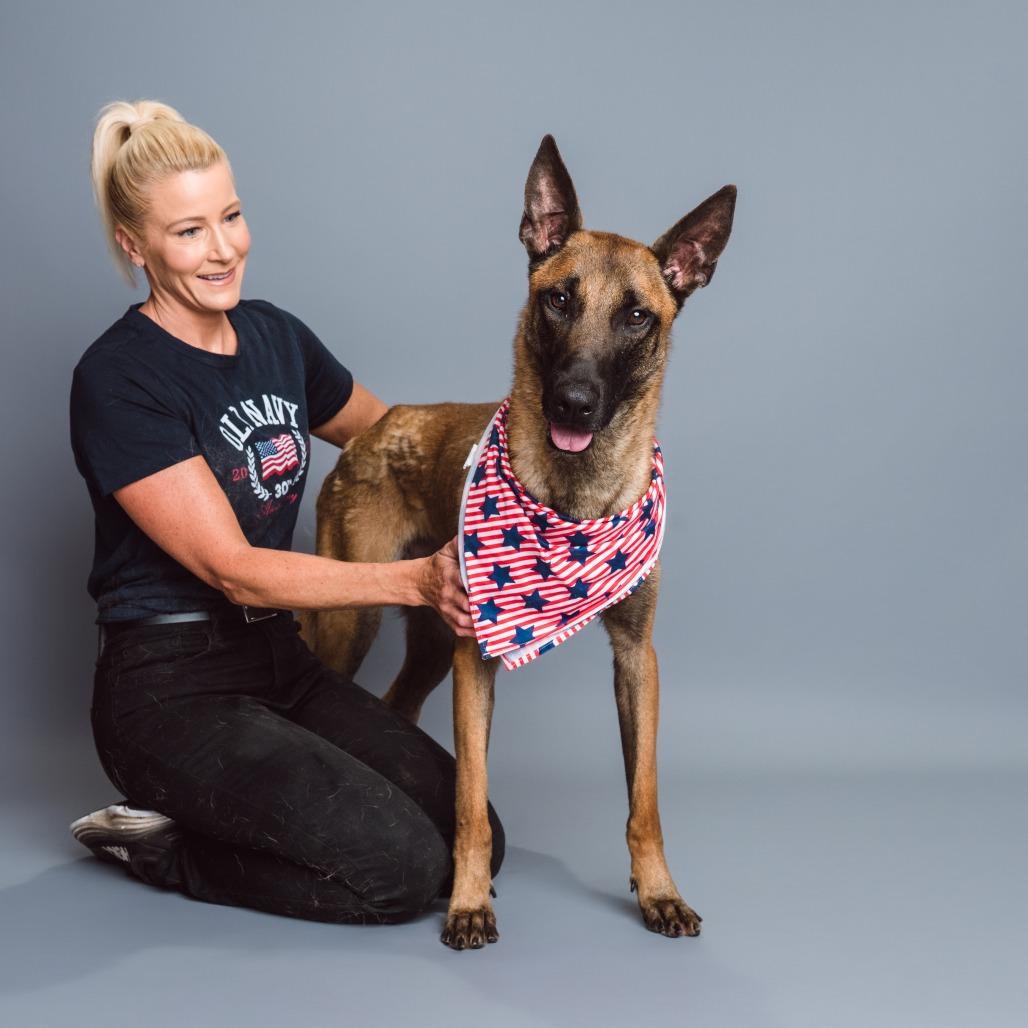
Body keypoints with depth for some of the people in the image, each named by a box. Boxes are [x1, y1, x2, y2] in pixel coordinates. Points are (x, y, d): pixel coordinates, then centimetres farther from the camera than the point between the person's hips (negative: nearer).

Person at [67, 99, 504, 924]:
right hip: (172, 690, -7)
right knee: (401, 867, -20)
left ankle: (206, 816, 10)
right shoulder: (118, 382, -16)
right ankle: (158, 846, 1)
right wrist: (414, 580, -27)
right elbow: (232, 568, -19)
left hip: (281, 662, 8)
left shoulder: (276, 336, 7)